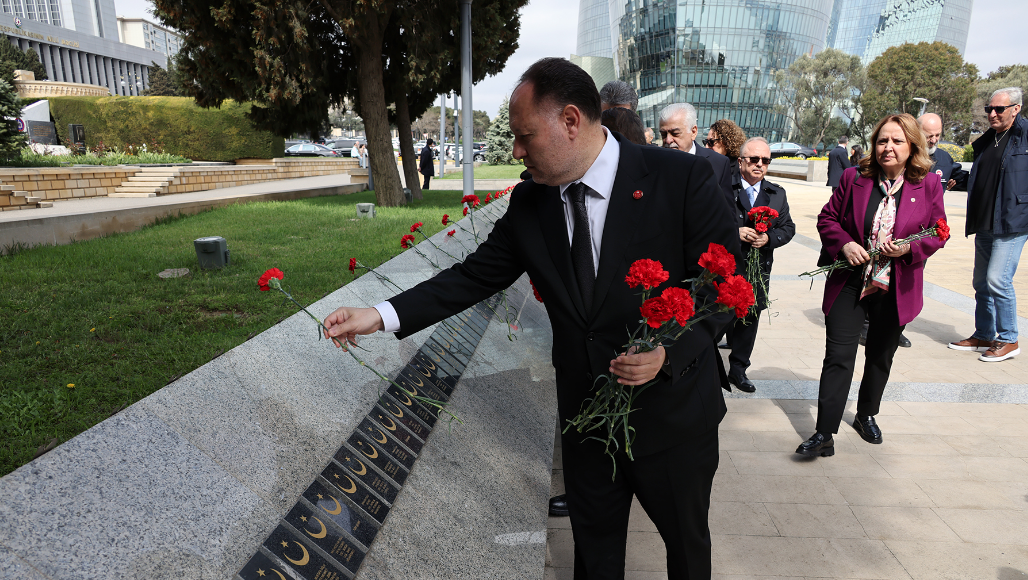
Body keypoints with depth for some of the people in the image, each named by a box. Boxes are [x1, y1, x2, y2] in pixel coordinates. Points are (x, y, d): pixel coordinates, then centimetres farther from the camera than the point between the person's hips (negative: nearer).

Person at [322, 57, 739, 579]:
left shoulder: (682, 178, -18)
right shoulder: (529, 202, -5)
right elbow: (475, 276, -2)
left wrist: (672, 351, -27)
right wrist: (382, 316, -10)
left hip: (672, 414, -2)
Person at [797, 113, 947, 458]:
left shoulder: (929, 185, -2)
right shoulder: (853, 178, -2)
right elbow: (827, 218, 3)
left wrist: (909, 248, -17)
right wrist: (844, 244, -15)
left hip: (897, 288, 2)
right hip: (850, 284, -1)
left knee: (880, 356, 18)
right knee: (838, 357, -5)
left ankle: (866, 416, 40)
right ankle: (825, 434, -2)